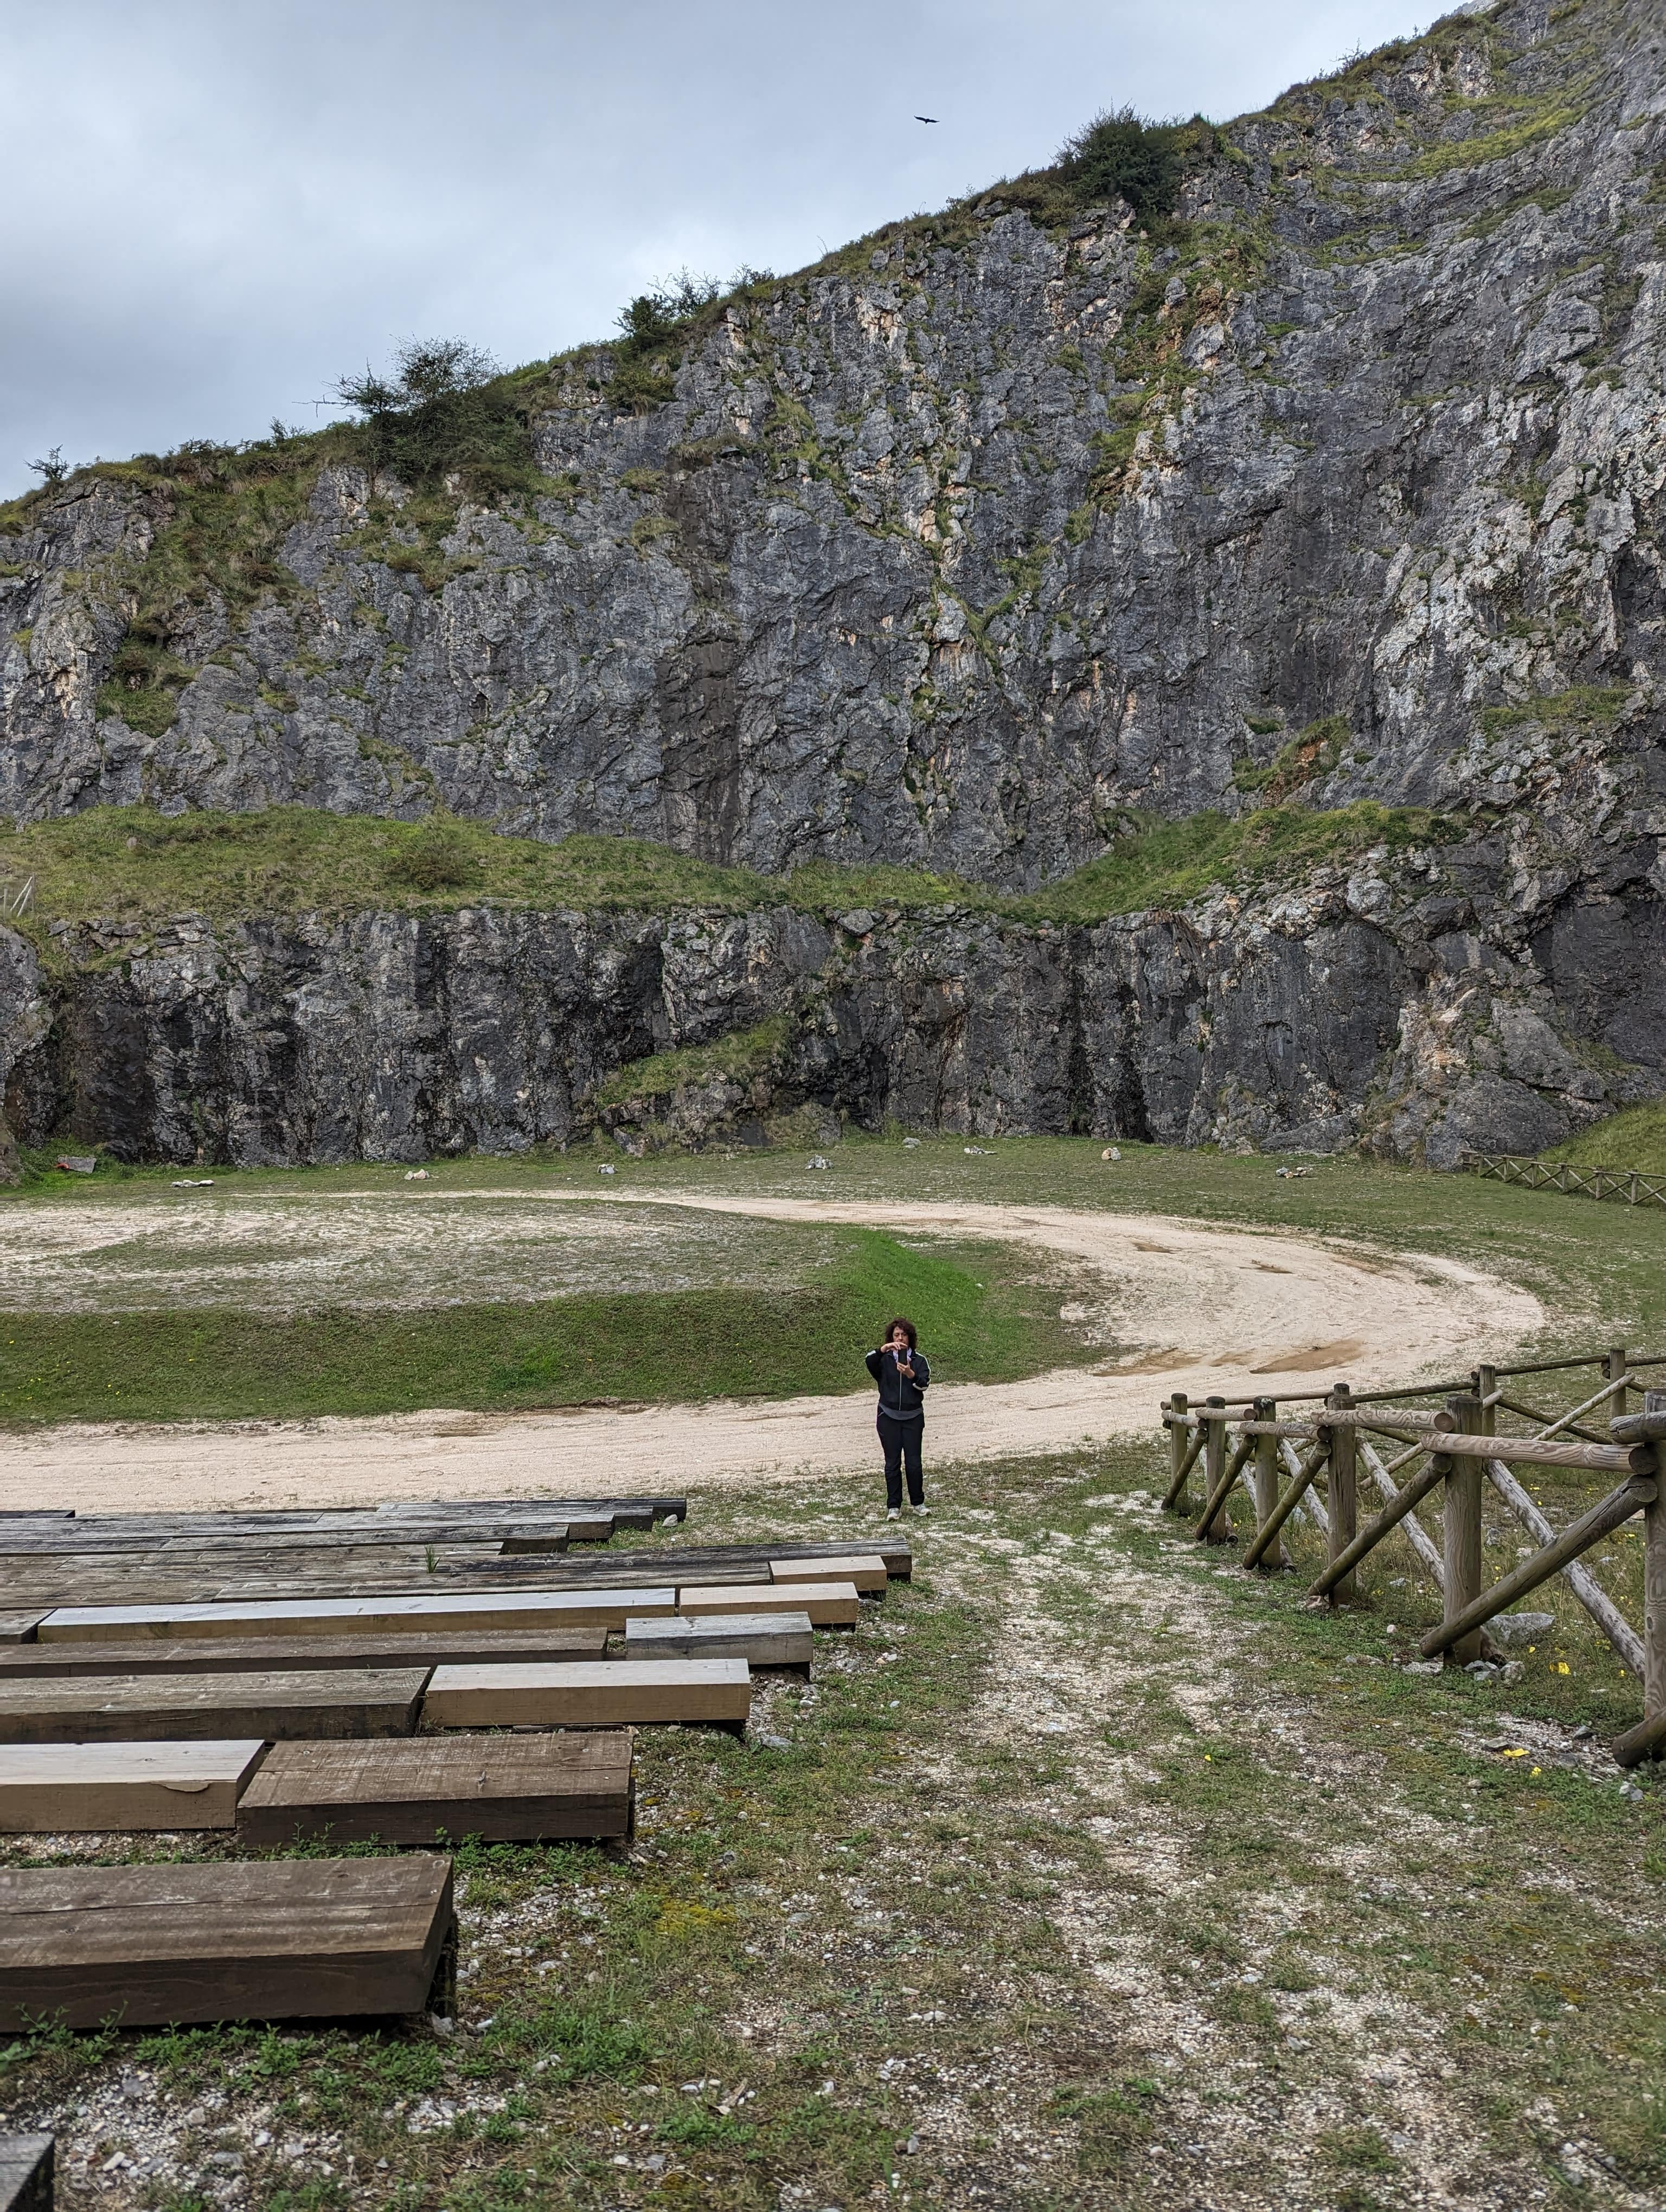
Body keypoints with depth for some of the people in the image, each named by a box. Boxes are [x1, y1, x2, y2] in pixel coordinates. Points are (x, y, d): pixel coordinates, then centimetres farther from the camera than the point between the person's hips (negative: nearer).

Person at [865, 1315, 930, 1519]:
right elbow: (869, 1361, -21)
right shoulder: (884, 1359, 1)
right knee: (892, 1463, 3)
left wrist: (911, 1374, -33)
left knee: (914, 1462, 2)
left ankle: (918, 1502, 18)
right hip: (889, 1418, 0)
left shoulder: (919, 1360, 1)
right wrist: (883, 1349, -38)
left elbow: (925, 1384, -13)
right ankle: (893, 1506, 10)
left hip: (913, 1418, 0)